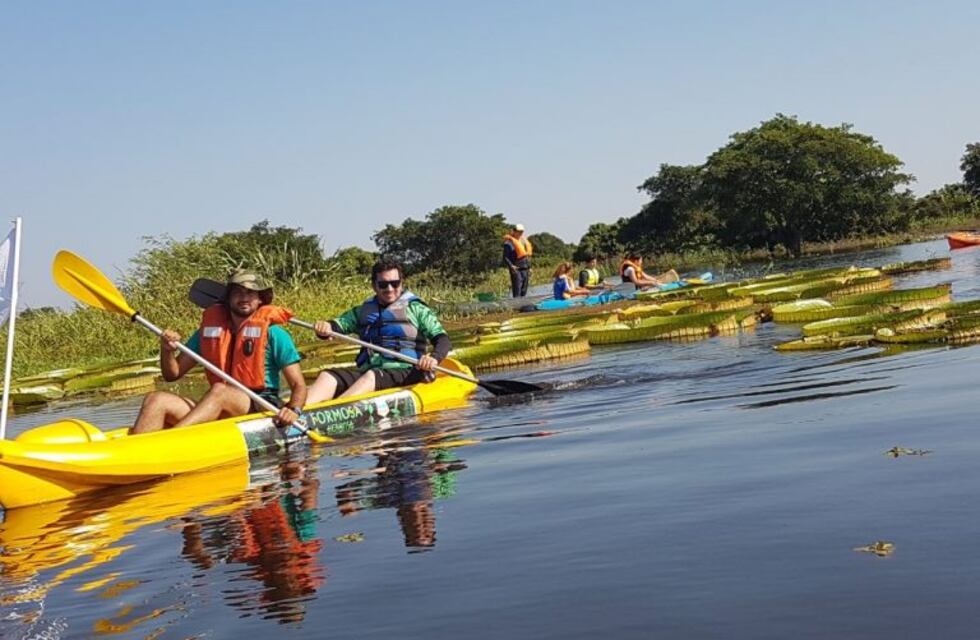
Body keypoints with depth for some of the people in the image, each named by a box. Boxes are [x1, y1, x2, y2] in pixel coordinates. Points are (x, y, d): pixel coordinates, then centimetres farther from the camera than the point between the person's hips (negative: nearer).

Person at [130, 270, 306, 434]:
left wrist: (293, 410, -23)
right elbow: (173, 374, 17)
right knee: (156, 400, -17)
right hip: (220, 411, 4)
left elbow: (298, 385, -1)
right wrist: (167, 350, -5)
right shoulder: (210, 328, 14)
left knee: (219, 390, -35)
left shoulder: (273, 333, 3)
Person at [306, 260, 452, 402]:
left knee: (371, 377, -35)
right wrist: (325, 327, -13)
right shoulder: (363, 310, 21)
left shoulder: (415, 309, 8)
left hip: (404, 374, -4)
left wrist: (434, 358, -22)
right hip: (367, 371, 4)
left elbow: (442, 340, 0)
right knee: (327, 376, -21)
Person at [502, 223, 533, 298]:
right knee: (517, 292, -11)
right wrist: (511, 266, -23)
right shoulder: (509, 243, -6)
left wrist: (529, 267, 17)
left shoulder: (524, 241, 16)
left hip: (526, 269, 7)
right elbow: (505, 258, -9)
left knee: (524, 291, 10)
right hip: (516, 270, -7)